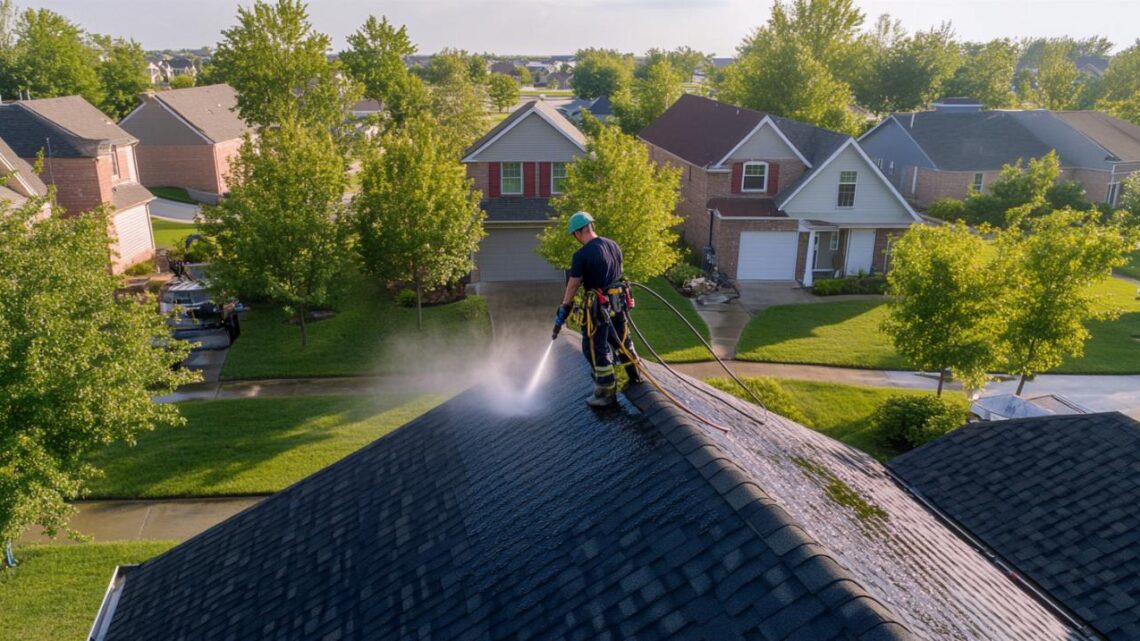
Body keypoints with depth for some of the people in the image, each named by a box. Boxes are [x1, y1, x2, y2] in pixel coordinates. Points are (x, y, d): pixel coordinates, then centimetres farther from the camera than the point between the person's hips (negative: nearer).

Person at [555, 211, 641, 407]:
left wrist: (563, 310, -1)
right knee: (622, 339, 25)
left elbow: (573, 285, -12)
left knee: (596, 349, 3)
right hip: (619, 301, 7)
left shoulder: (581, 255, -18)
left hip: (598, 306, -7)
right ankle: (635, 375, 42)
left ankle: (607, 393, 9)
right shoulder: (613, 245, 3)